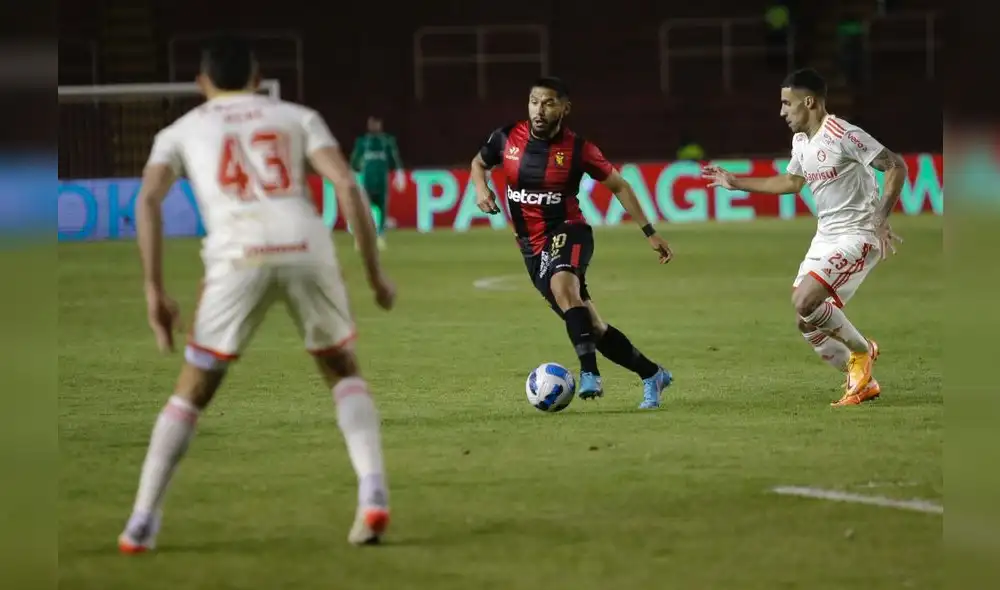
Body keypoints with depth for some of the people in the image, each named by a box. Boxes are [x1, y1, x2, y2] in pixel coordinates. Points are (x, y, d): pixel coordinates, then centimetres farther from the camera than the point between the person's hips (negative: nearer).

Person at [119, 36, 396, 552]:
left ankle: (142, 523, 9)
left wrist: (154, 291, 5)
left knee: (192, 392, 16)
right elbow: (346, 185, 11)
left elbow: (148, 199, 7)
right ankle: (372, 493, 3)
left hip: (239, 254, -1)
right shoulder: (297, 117, 27)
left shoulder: (181, 131, 26)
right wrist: (374, 272, 14)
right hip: (307, 247, 1)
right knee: (343, 373, 23)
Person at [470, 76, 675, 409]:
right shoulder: (507, 139, -2)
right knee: (591, 326, 6)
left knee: (562, 286, -37)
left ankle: (589, 374, -42)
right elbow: (479, 162, 19)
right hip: (533, 246, 4)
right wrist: (481, 188, -4)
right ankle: (652, 375, 22)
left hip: (567, 233, -4)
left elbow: (618, 186, 3)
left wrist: (649, 233, 1)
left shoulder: (577, 150, -10)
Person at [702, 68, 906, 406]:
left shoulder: (842, 134, -17)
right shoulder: (801, 141, 10)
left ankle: (861, 351, 0)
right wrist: (735, 183, 30)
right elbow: (791, 182, 29)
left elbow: (896, 166, -18)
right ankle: (862, 383, 16)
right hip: (826, 236, 9)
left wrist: (880, 220, -24)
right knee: (808, 324, 3)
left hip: (857, 236, -9)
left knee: (805, 302, -23)